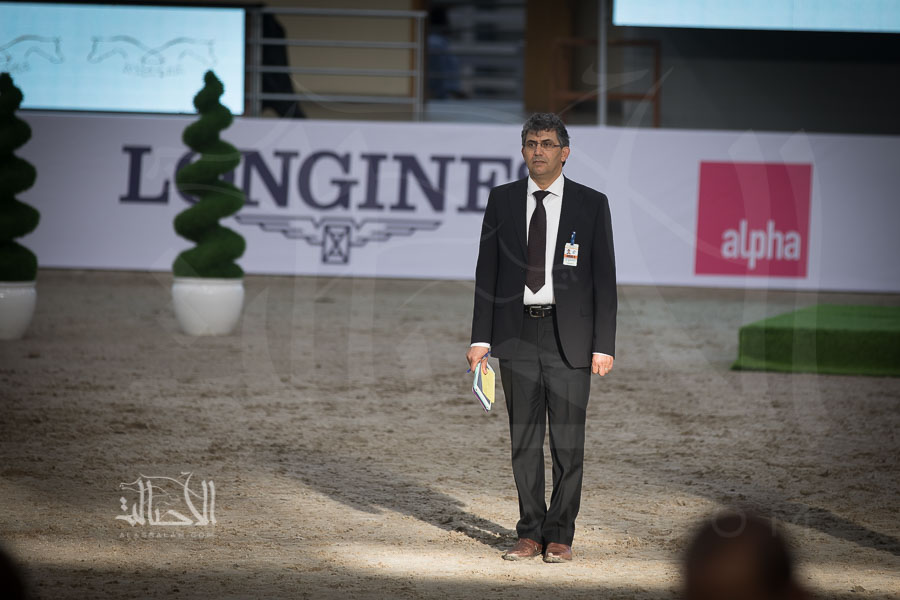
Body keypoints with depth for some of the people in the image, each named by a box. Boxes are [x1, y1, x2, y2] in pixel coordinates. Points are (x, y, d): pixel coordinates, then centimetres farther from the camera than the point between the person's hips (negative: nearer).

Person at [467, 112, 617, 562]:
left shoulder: (591, 204, 1)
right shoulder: (502, 200, 7)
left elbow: (604, 278, 0)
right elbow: (487, 271, 7)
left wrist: (604, 345, -6)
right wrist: (480, 338, 0)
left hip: (569, 335, -2)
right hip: (517, 334, 2)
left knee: (568, 440, 0)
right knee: (524, 438, 6)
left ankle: (560, 536, 9)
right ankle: (530, 534, 13)